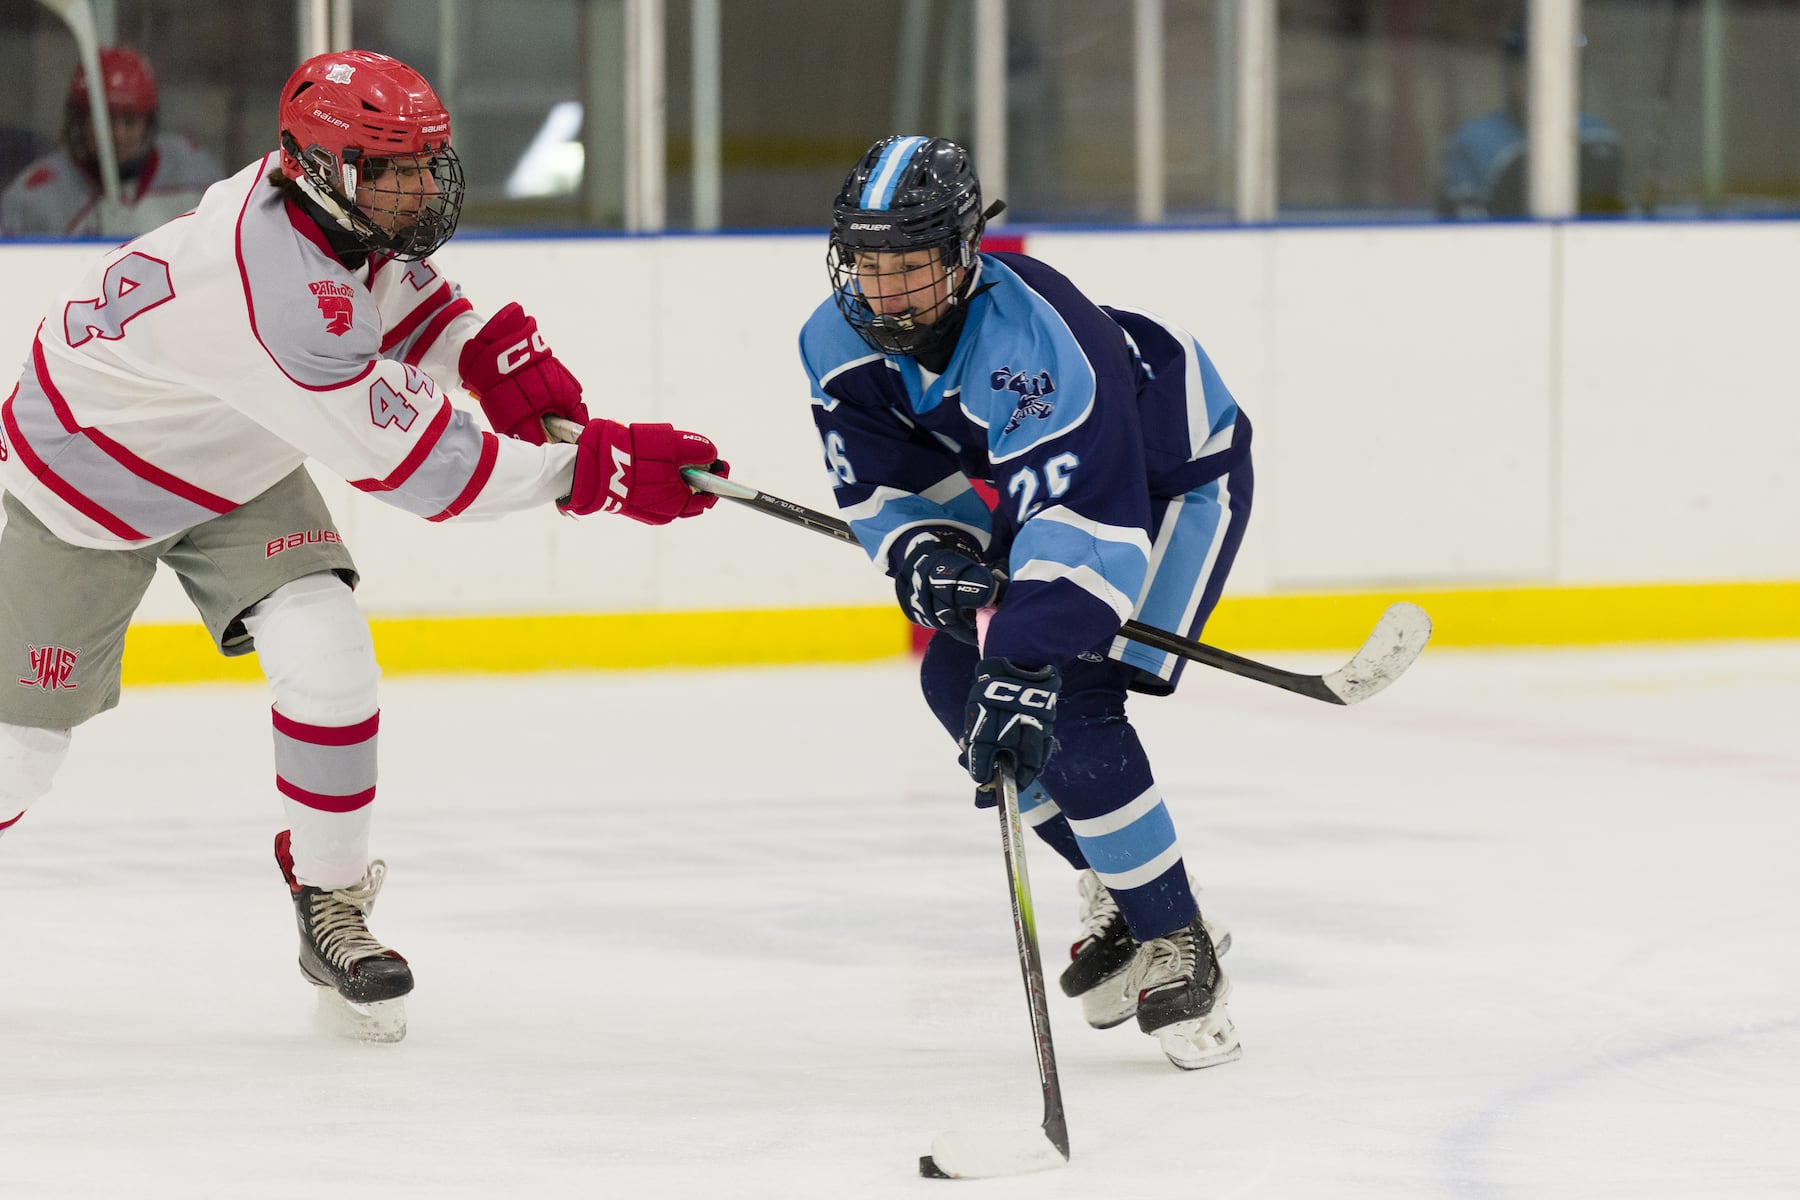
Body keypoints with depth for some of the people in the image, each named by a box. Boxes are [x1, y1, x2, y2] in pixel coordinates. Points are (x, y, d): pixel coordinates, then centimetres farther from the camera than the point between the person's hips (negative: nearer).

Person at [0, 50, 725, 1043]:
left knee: (324, 654, -15)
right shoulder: (279, 290, -41)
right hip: (91, 472, -7)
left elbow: (394, 284, 11)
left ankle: (331, 909, -1)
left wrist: (489, 350, -10)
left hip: (234, 470, 7)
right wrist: (597, 471, -34)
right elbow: (414, 464, -35)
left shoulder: (334, 199, -15)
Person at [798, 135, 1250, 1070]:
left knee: (1069, 709, -22)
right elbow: (876, 476, -5)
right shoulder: (843, 339, -15)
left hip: (1179, 475, -9)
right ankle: (1117, 892, 20)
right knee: (957, 681, 3)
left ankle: (1176, 943, -9)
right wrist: (919, 551, -28)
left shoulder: (1035, 340, -40)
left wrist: (1026, 667, -57)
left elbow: (1083, 519, -48)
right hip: (1045, 475, 9)